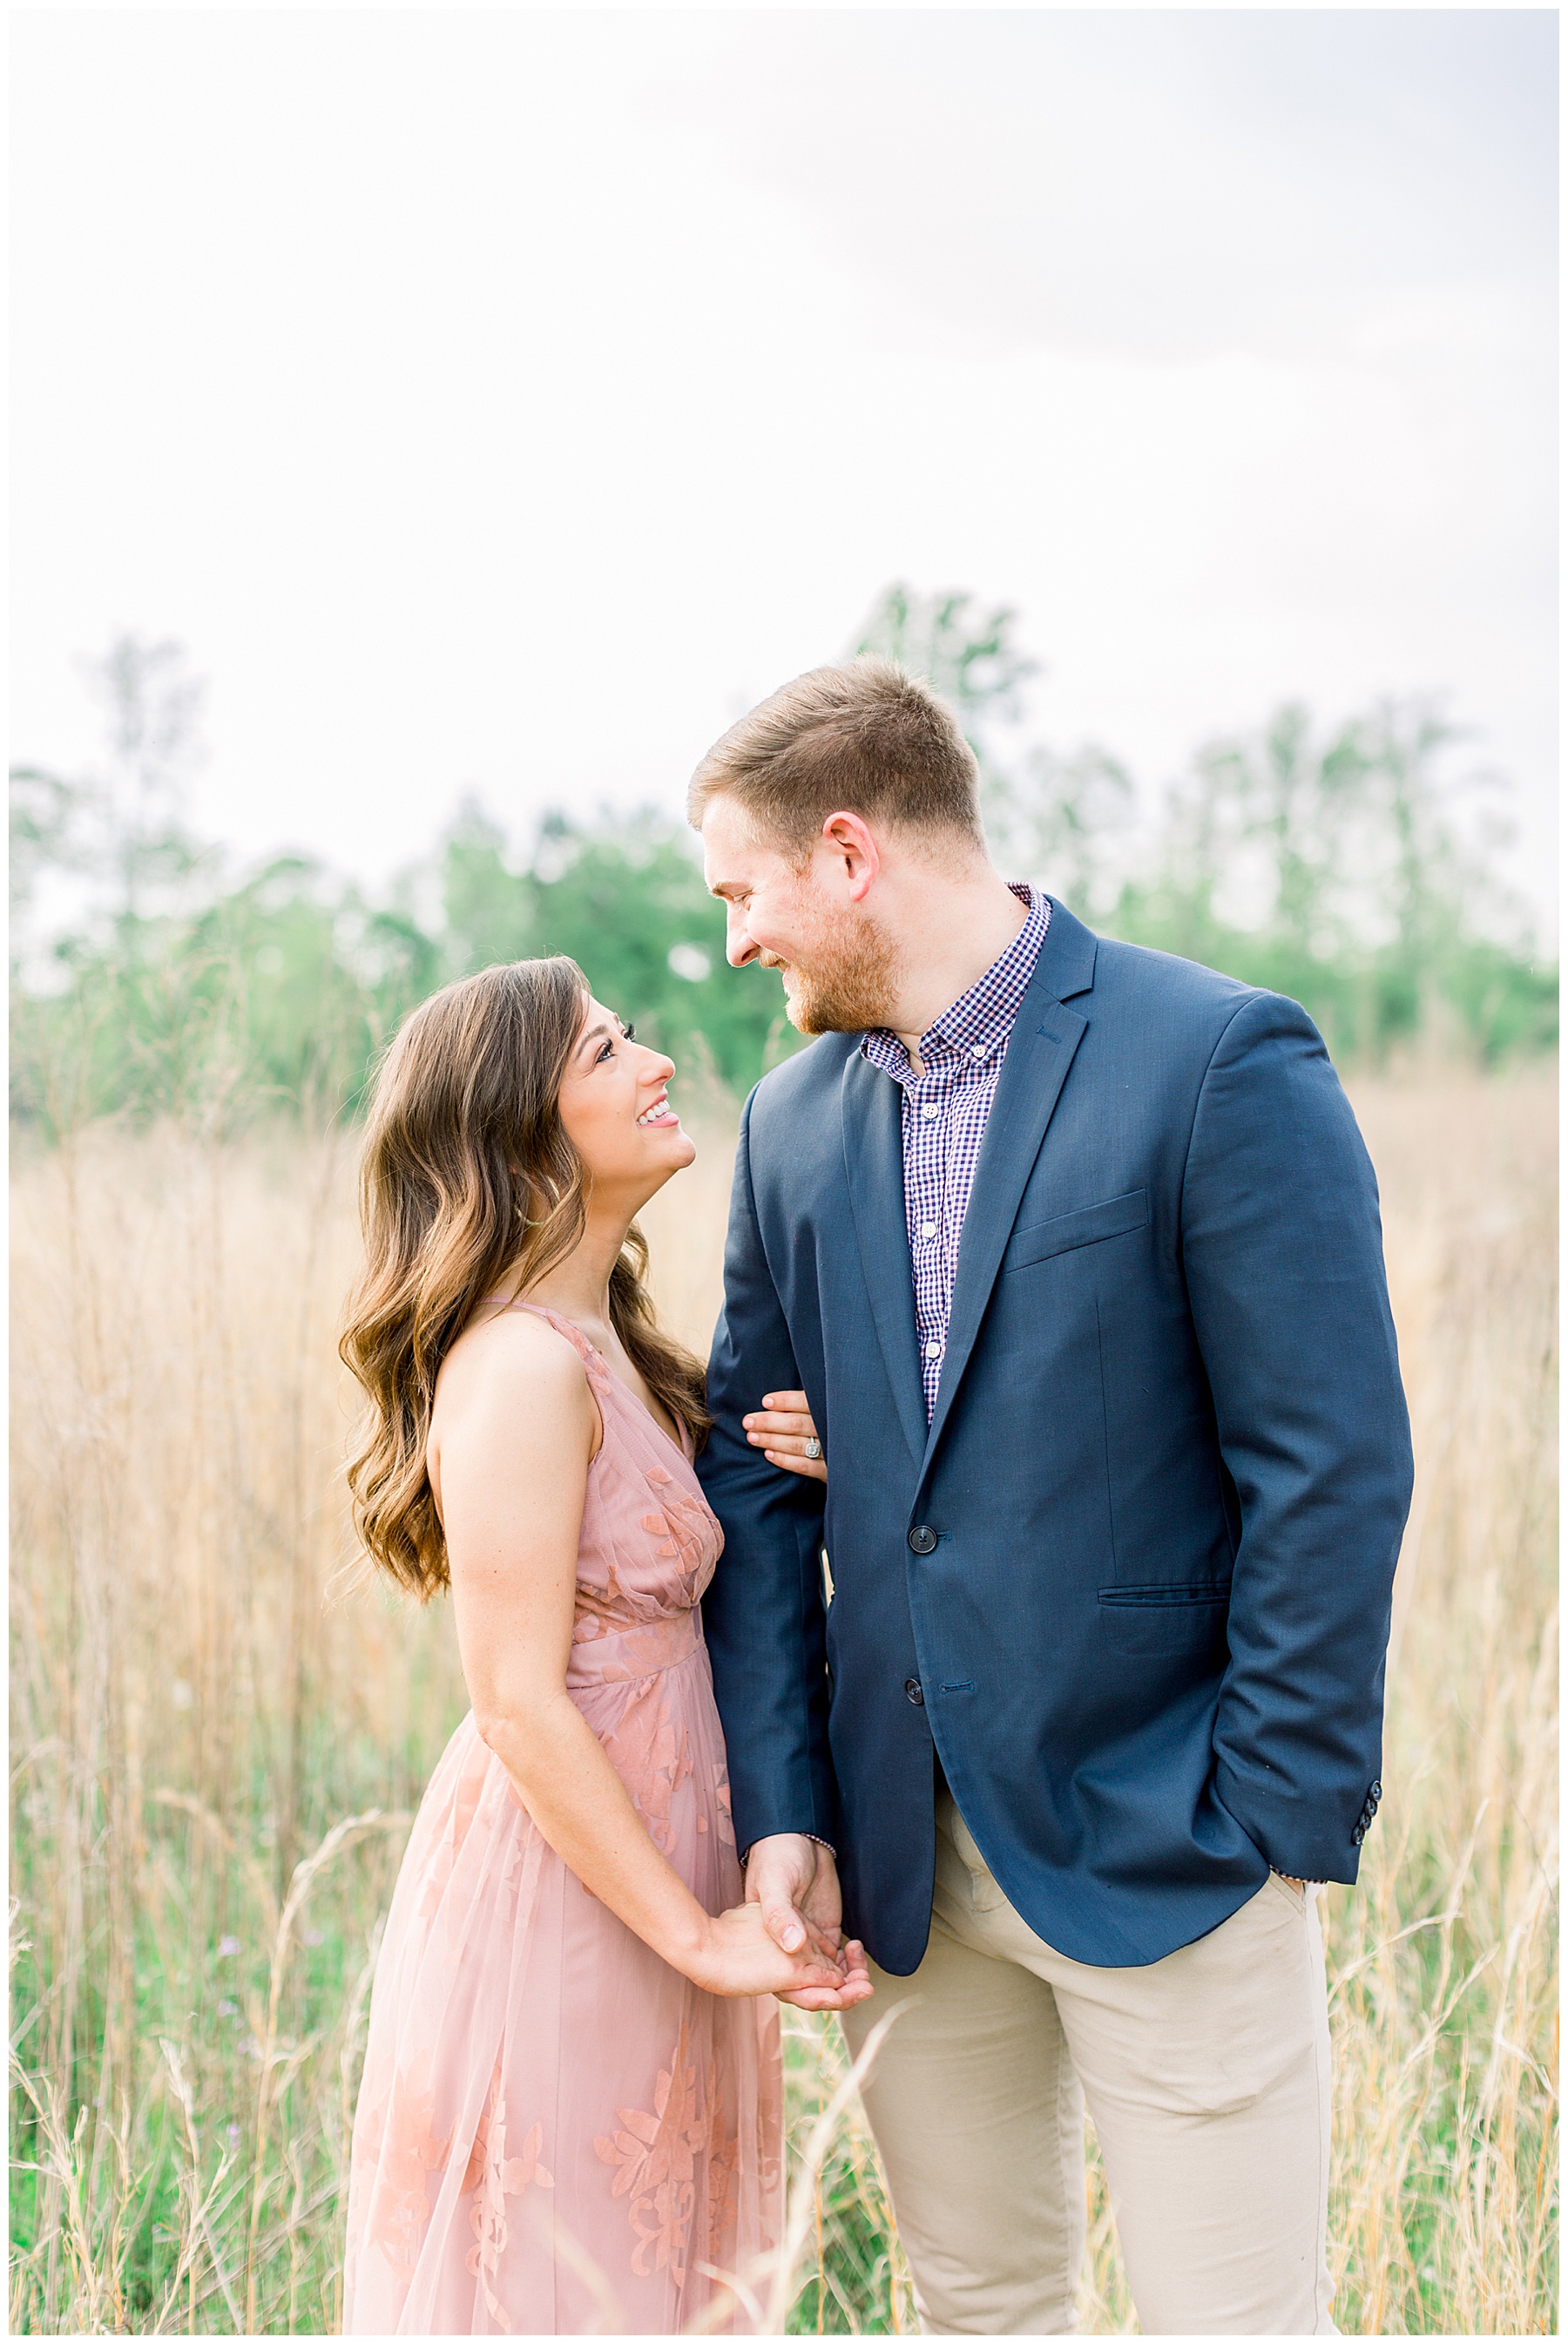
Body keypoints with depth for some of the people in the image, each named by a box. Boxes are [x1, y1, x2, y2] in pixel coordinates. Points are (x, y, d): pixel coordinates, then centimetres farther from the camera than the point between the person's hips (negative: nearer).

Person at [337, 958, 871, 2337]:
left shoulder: (599, 1347, 8)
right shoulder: (520, 1368, -21)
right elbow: (521, 1705, -22)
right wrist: (697, 1935, -17)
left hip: (634, 1875, 9)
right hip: (562, 1898, -9)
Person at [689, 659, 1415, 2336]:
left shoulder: (1221, 1064, -12)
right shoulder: (795, 1118, 7)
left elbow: (1332, 1472, -13)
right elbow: (754, 1464, 9)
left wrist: (1273, 1822, -13)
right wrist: (780, 1805, 1)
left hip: (1161, 1841, -5)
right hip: (902, 1860, 6)